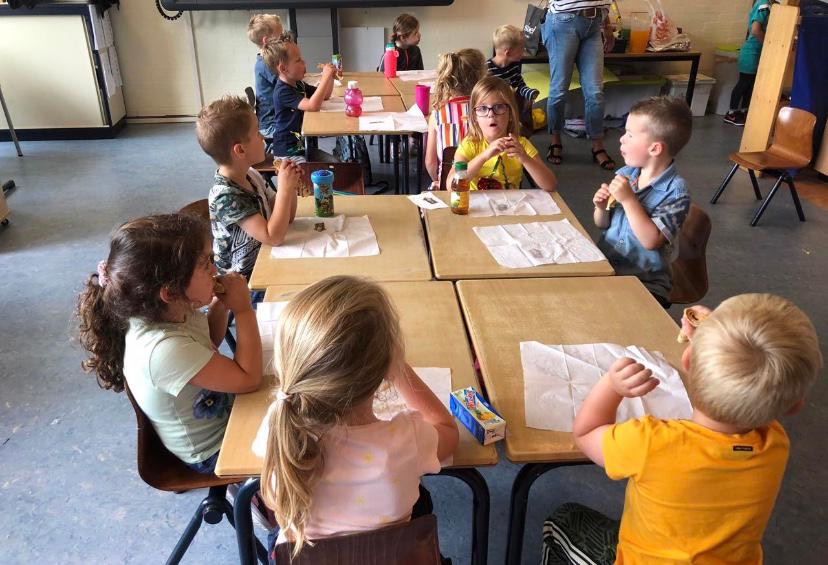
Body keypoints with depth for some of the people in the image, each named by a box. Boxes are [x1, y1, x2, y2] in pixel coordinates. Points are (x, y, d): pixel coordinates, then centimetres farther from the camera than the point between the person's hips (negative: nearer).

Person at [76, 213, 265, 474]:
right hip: (214, 451, -7)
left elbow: (208, 343, 6)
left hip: (218, 414, 7)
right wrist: (243, 310, -27)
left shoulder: (173, 311, -16)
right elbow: (249, 379, -33)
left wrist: (220, 305, -13)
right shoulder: (163, 349, -40)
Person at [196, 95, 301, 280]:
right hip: (245, 279, -8)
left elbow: (286, 217, 7)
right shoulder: (225, 196, -25)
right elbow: (274, 237, -30)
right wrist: (284, 188, -26)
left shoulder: (251, 175, 0)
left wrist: (290, 185, -10)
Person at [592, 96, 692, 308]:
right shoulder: (625, 174, 3)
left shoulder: (675, 191, -12)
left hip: (645, 280, -5)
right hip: (604, 266, 5)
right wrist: (601, 207, -9)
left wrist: (628, 199, -24)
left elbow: (651, 241, -21)